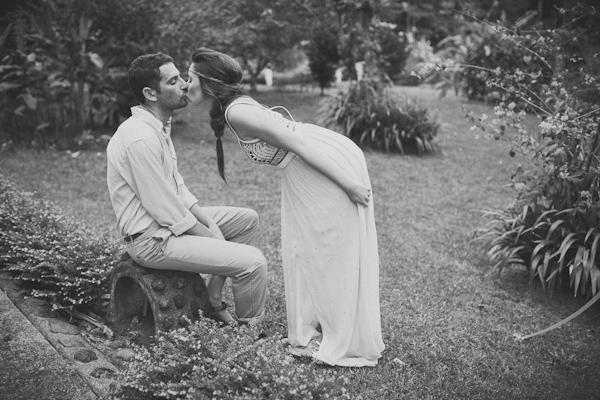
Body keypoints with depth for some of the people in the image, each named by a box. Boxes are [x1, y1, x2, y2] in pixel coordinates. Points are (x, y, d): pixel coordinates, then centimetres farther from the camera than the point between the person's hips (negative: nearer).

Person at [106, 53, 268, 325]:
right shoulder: (141, 139, -25)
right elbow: (166, 211, -23)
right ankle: (249, 328, 9)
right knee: (253, 262, -17)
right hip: (152, 239, -10)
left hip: (173, 219, 11)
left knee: (247, 219, 15)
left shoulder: (158, 126, 7)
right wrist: (214, 238, -12)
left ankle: (213, 298, 14)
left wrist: (209, 222, 1)